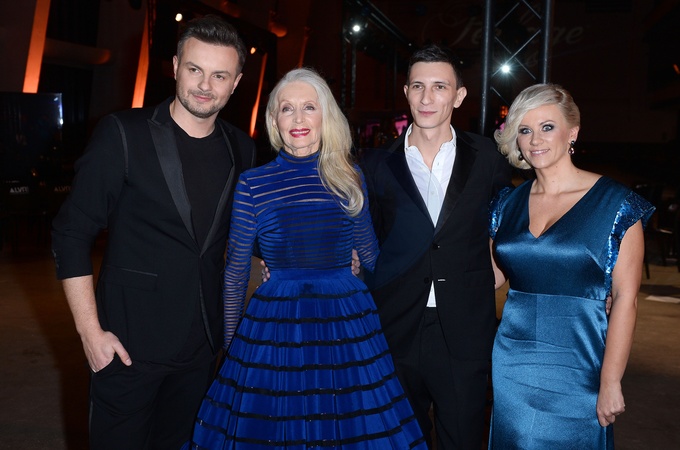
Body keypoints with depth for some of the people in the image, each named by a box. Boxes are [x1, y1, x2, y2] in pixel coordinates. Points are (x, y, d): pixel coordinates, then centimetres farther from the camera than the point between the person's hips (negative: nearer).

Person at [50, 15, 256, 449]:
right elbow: (72, 233, -8)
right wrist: (90, 331, -11)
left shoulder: (242, 150, 3)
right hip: (128, 344, -4)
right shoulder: (123, 134, -10)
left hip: (202, 345, 4)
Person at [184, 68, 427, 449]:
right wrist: (231, 344, 8)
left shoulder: (350, 177, 3)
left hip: (348, 325, 2)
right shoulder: (253, 184, -3)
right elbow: (235, 273, 4)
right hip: (275, 327, -2)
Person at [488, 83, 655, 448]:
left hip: (577, 363, -3)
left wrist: (610, 382, -12)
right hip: (512, 360, 4)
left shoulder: (616, 204, -8)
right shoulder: (508, 203, 5)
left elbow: (625, 298, -10)